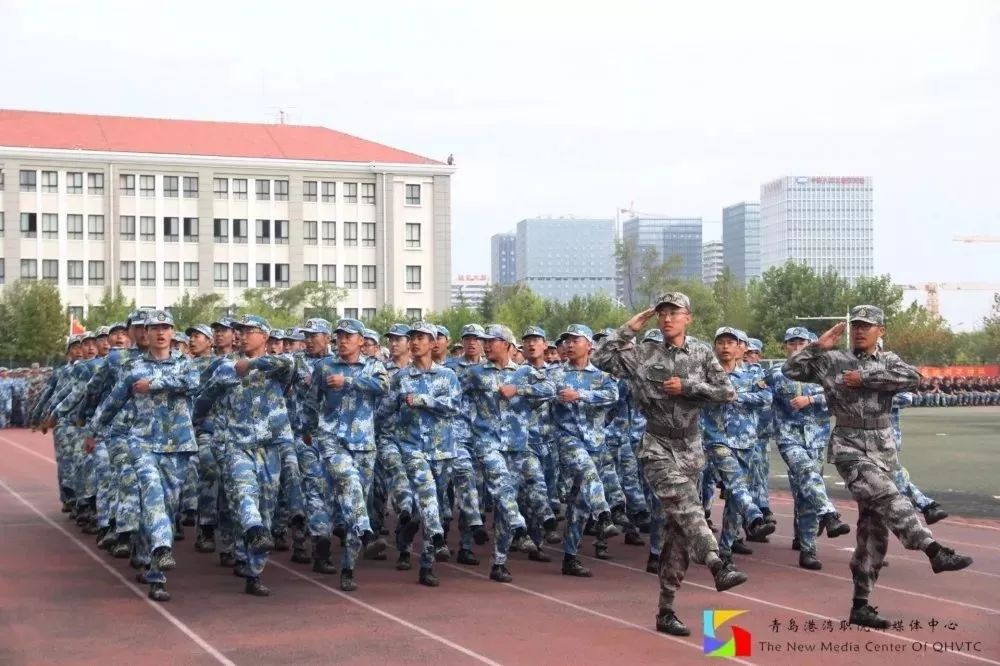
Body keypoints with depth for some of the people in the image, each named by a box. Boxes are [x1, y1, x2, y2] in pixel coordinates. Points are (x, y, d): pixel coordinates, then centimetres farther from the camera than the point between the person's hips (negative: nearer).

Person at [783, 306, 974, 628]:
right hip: (849, 445, -4)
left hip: (882, 447, 4)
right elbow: (791, 370, 0)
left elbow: (913, 377, -11)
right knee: (886, 496, -28)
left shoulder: (888, 361, 10)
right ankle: (935, 552, -39)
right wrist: (818, 346, -7)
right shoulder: (832, 360, 4)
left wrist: (865, 378, -14)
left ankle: (861, 604, 9)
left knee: (874, 525, 3)